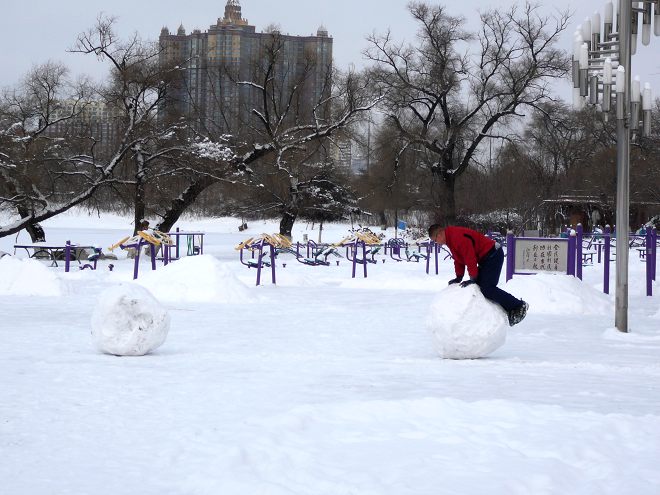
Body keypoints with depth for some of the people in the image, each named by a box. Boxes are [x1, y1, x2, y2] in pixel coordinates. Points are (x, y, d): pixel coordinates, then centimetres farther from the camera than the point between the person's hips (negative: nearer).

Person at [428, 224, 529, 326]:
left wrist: (473, 278, -22)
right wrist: (459, 277, 12)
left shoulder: (458, 236, -22)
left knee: (487, 289, -18)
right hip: (485, 258, 11)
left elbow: (470, 257, -25)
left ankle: (520, 306, -12)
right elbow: (458, 259, 21)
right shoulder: (451, 239, 14)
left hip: (493, 255, -11)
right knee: (482, 287, 7)